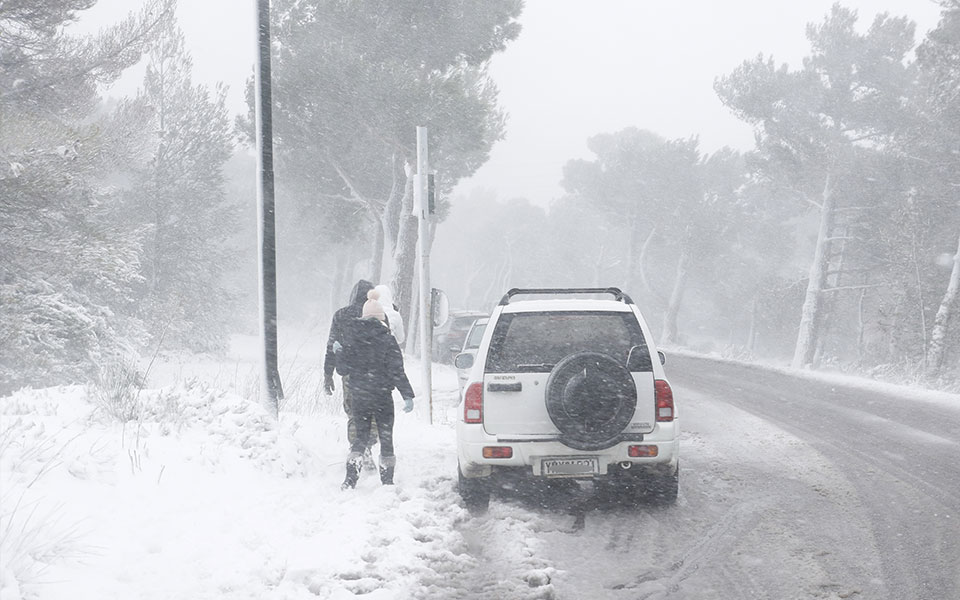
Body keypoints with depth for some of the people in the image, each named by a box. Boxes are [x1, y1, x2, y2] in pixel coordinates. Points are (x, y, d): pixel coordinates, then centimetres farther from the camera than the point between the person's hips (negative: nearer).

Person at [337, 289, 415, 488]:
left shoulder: (351, 339, -1)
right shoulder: (387, 340, -9)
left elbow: (342, 369, 3)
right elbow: (397, 371, -12)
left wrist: (338, 353, 22)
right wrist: (408, 396, -11)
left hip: (358, 396, 3)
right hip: (382, 397, -3)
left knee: (361, 435, 13)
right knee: (386, 438, 10)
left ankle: (350, 480, 0)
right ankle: (387, 481, 12)